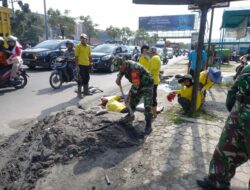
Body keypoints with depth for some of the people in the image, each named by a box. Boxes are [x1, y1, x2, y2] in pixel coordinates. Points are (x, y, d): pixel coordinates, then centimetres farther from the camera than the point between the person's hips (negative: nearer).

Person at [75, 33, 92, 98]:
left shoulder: (88, 47, 12)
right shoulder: (78, 46, -6)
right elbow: (76, 57, -10)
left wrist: (90, 63, 13)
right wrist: (77, 66, -15)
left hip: (87, 65, 6)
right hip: (81, 65, -6)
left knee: (87, 78, 14)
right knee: (81, 79, -4)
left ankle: (86, 91, 27)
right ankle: (79, 93, 4)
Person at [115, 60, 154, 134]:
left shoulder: (133, 68, -35)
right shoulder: (124, 65, -8)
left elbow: (135, 86, -34)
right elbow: (121, 72, 16)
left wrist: (128, 97, -27)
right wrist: (118, 78, -6)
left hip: (147, 84, -9)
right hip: (138, 83, 9)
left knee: (147, 106, -13)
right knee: (133, 99, 18)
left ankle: (148, 125, -4)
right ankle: (131, 115, 40)